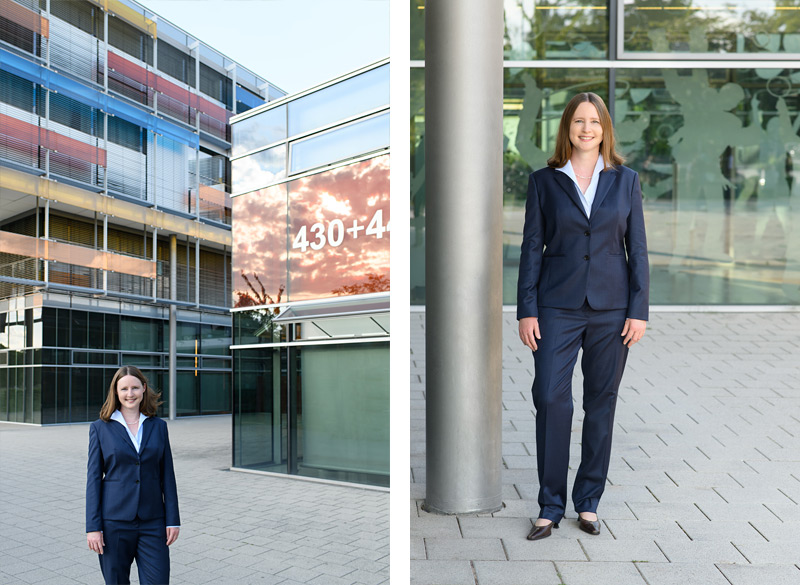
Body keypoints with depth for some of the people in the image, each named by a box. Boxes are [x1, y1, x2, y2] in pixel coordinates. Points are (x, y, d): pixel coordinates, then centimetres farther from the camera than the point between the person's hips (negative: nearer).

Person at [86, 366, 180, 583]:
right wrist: (93, 527, -6)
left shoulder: (158, 426, 6)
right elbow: (93, 478, -1)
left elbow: (167, 475, 6)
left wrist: (173, 520, 1)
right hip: (114, 522, -1)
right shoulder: (100, 428, 1)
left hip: (152, 522, 1)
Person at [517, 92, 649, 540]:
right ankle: (550, 507, 8)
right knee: (550, 399, -6)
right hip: (558, 306, -1)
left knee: (601, 402, 7)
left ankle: (589, 501, 22)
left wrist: (639, 310, -1)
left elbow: (638, 248, 6)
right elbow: (532, 248, 3)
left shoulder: (626, 180, 7)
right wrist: (527, 310, -3)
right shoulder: (544, 181, 4)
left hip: (611, 308, 1)